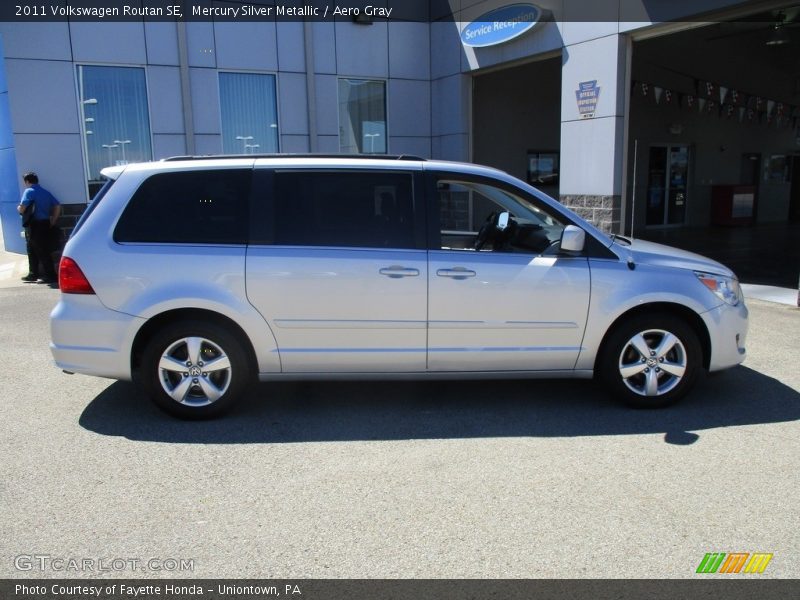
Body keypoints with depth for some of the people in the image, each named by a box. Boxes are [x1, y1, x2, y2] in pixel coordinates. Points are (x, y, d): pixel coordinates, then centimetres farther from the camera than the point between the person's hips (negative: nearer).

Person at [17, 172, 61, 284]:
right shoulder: (45, 192, 13)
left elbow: (22, 208, -17)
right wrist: (53, 221, 12)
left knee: (42, 252, -5)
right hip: (45, 224, 8)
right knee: (32, 251, 17)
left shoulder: (29, 191, -8)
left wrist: (19, 209, 6)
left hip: (35, 225, -8)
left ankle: (50, 276, -4)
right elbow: (57, 206, 9)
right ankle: (33, 274, 21)